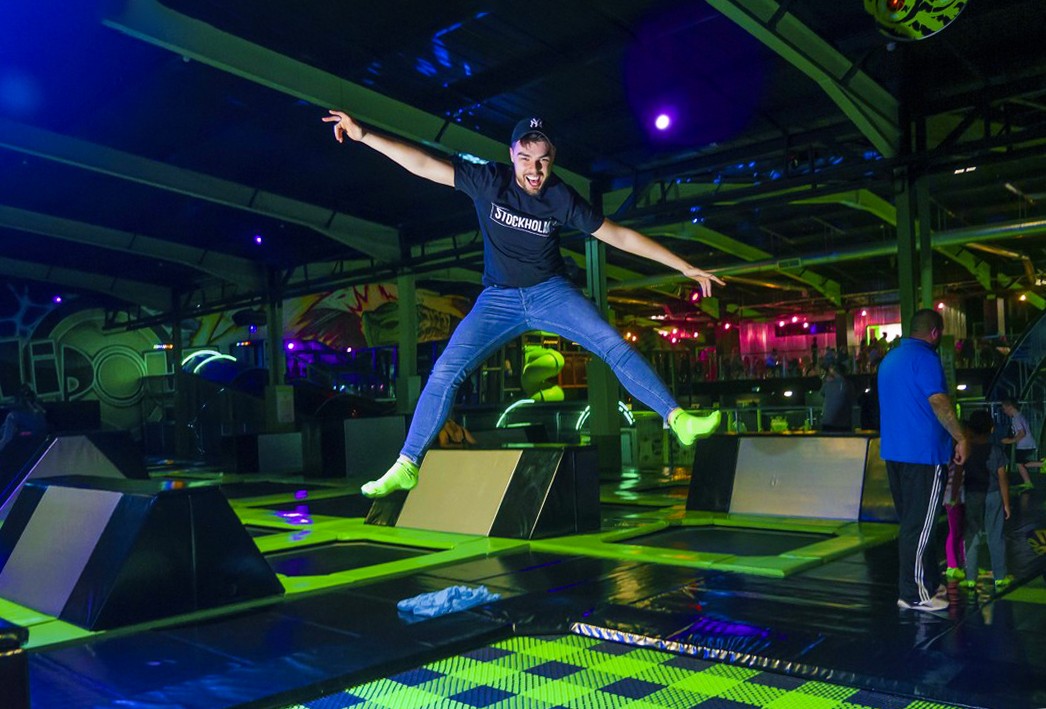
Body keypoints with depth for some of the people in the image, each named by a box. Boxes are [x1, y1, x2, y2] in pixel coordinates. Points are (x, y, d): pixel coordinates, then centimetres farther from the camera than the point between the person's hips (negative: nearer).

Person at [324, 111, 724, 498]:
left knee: (613, 345, -20)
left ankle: (677, 419, -16)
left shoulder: (561, 198, -11)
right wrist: (362, 135, -19)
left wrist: (684, 267, -6)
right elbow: (423, 165, -13)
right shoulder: (489, 180, -12)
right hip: (498, 299, 0)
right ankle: (406, 467, -2)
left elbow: (618, 235, -7)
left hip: (550, 291, 0)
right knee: (445, 372, -12)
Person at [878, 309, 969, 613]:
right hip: (923, 452, -9)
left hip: (894, 451, 9)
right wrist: (961, 438, -13)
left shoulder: (889, 359, 16)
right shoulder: (924, 357, -12)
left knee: (911, 522, 15)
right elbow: (939, 402, -20)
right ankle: (914, 594, 2)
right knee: (920, 525, -4)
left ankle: (930, 583, 26)